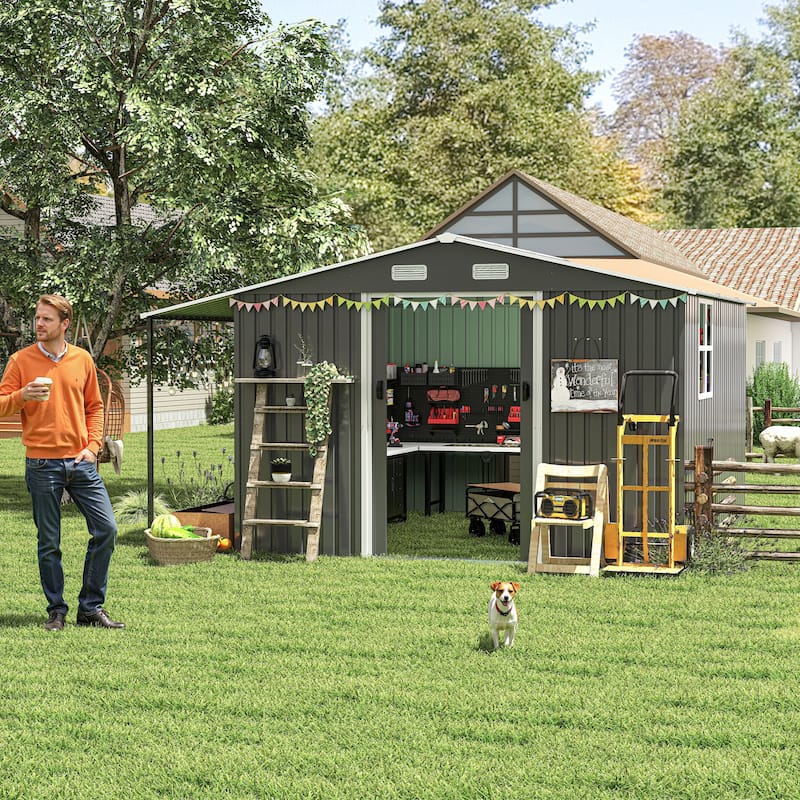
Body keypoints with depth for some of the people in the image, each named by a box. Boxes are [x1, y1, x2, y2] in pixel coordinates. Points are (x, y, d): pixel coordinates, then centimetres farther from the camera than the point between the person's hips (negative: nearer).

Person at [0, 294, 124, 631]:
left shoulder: (82, 359, 7)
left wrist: (93, 445, 2)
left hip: (81, 463, 3)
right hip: (42, 464, -2)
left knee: (106, 529, -2)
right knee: (49, 542, 3)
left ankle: (91, 607, 9)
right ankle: (56, 610, 15)